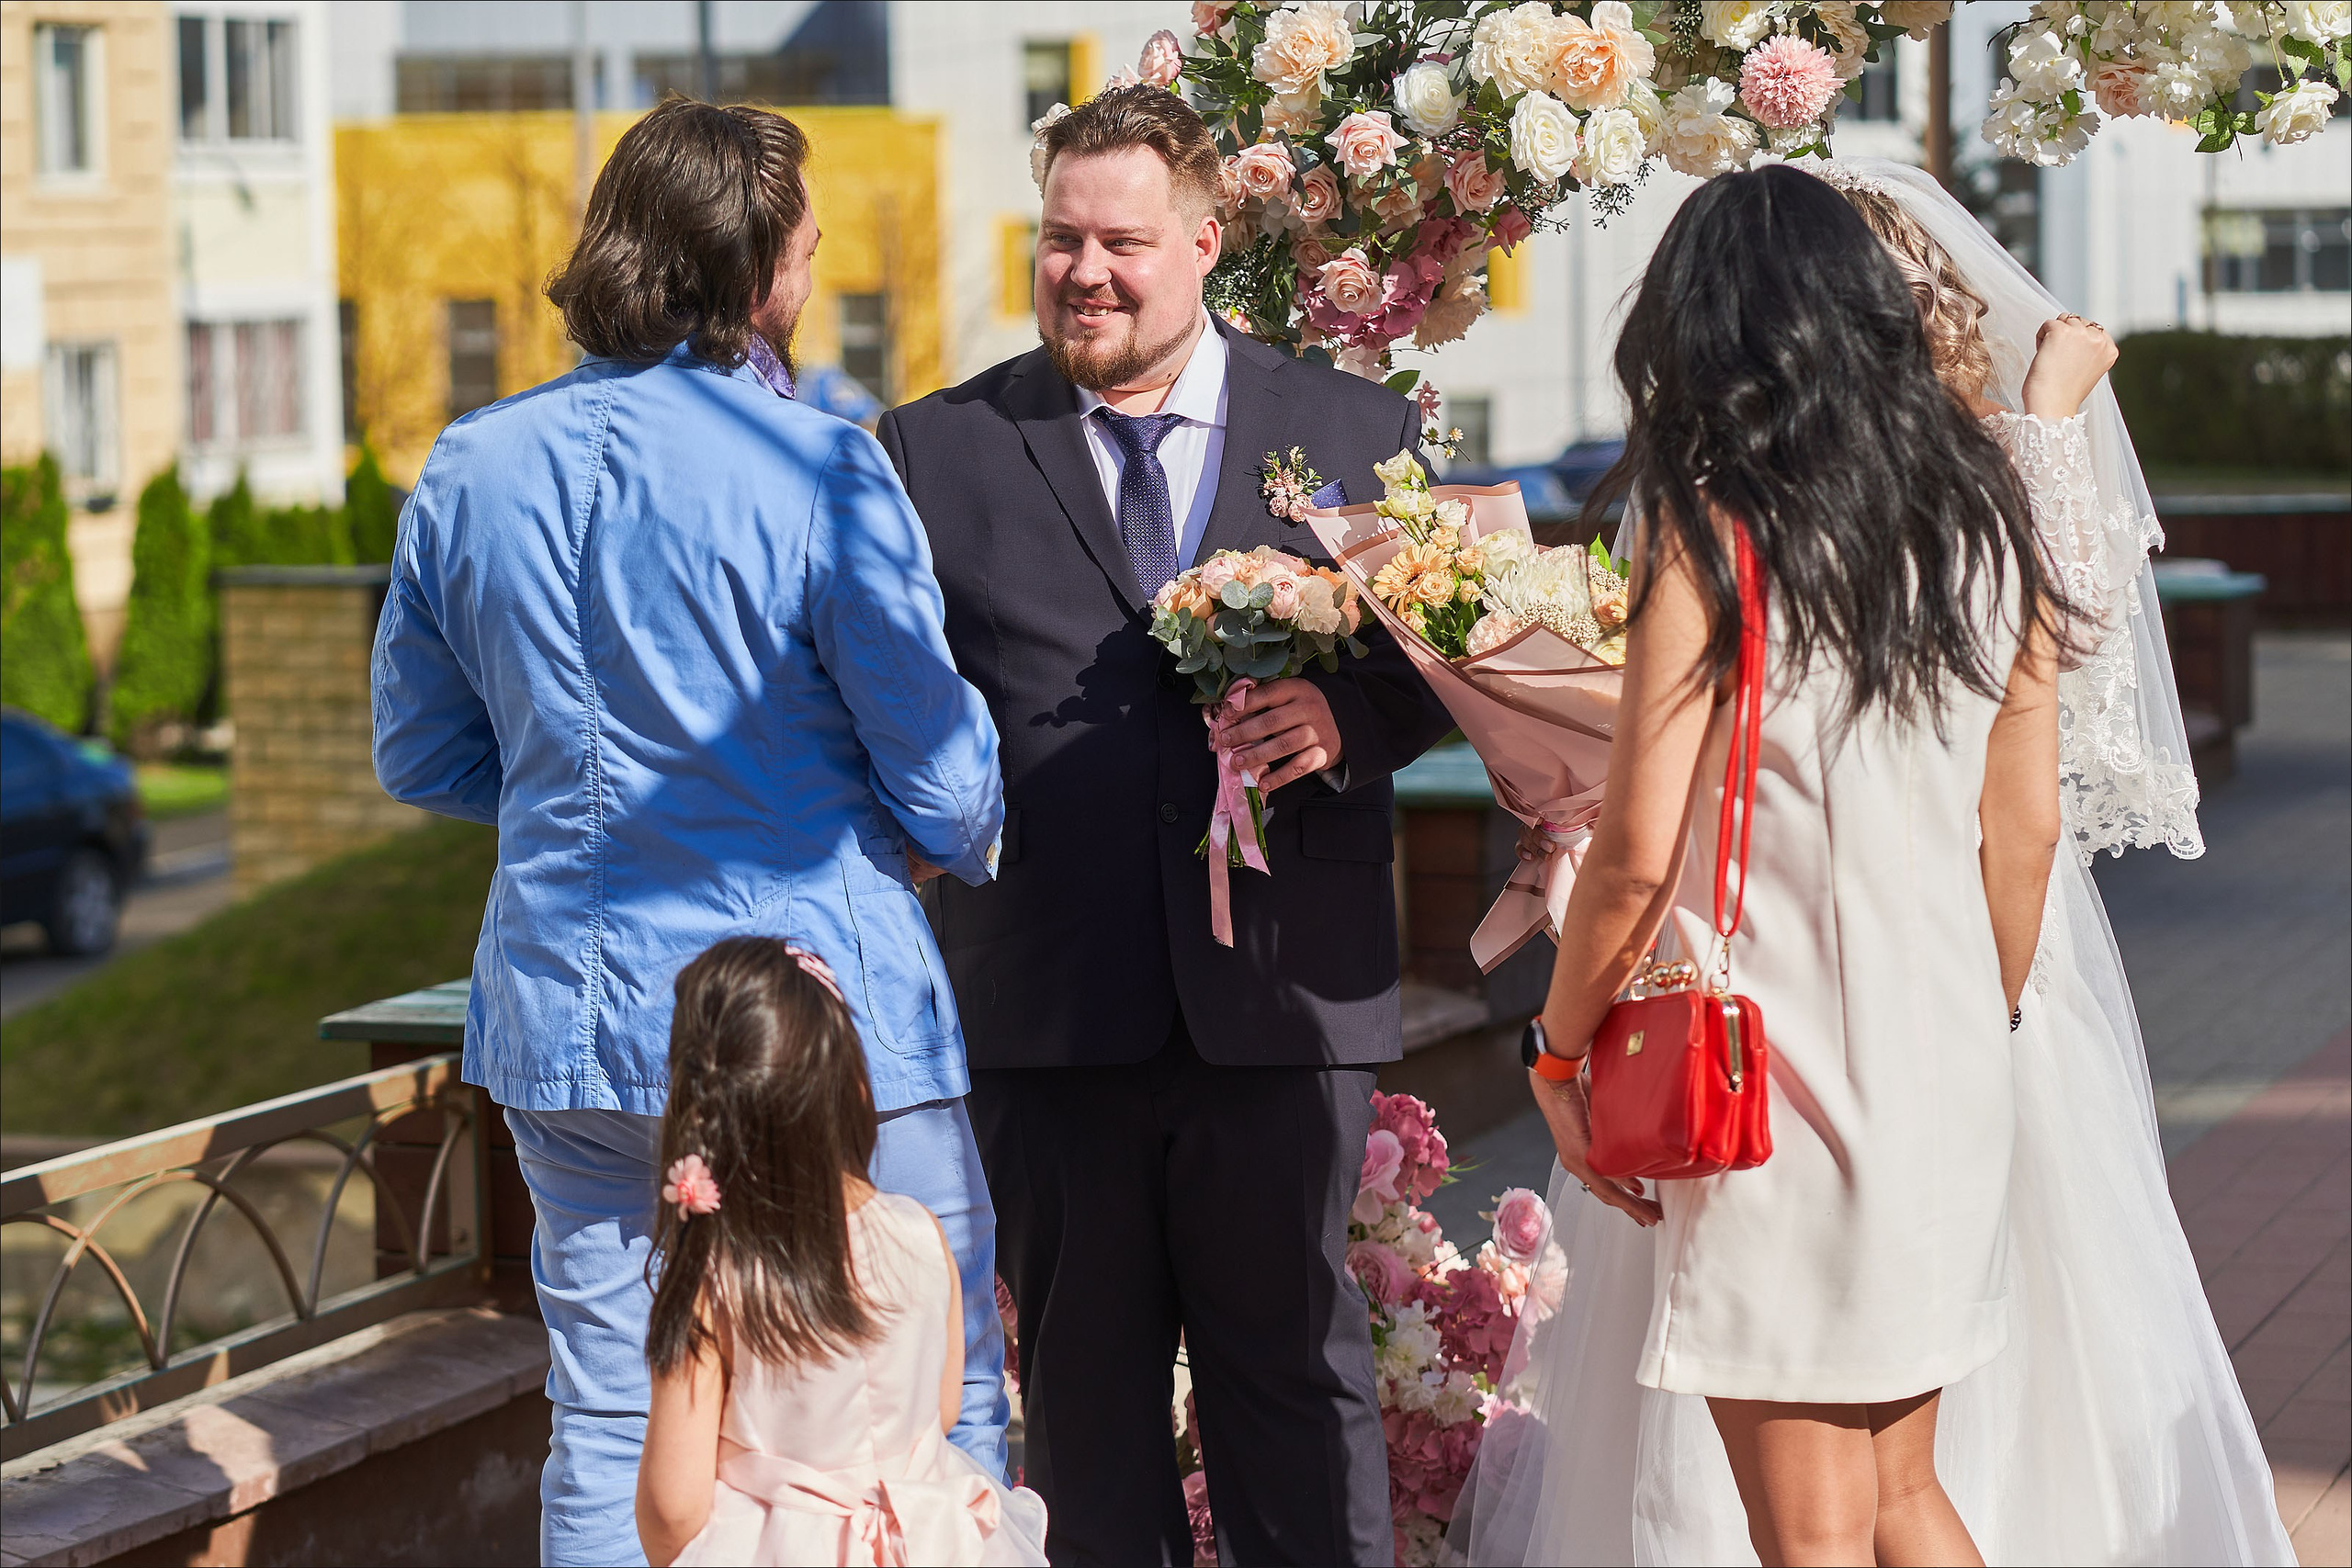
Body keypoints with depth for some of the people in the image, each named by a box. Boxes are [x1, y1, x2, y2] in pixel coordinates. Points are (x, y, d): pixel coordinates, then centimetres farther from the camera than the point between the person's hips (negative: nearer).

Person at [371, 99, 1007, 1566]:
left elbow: (421, 757, 13)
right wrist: (964, 839, 12)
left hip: (568, 1013, 5)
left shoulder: (471, 471, 3)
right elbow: (943, 782, -10)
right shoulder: (819, 469, -13)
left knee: (610, 1439, 12)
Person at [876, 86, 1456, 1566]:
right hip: (1049, 1005, 1)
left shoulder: (1363, 431, 6)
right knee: (1085, 1383, 11)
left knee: (1295, 1367, 8)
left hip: (1284, 998, 0)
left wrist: (1349, 718, -12)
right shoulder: (937, 451, 4)